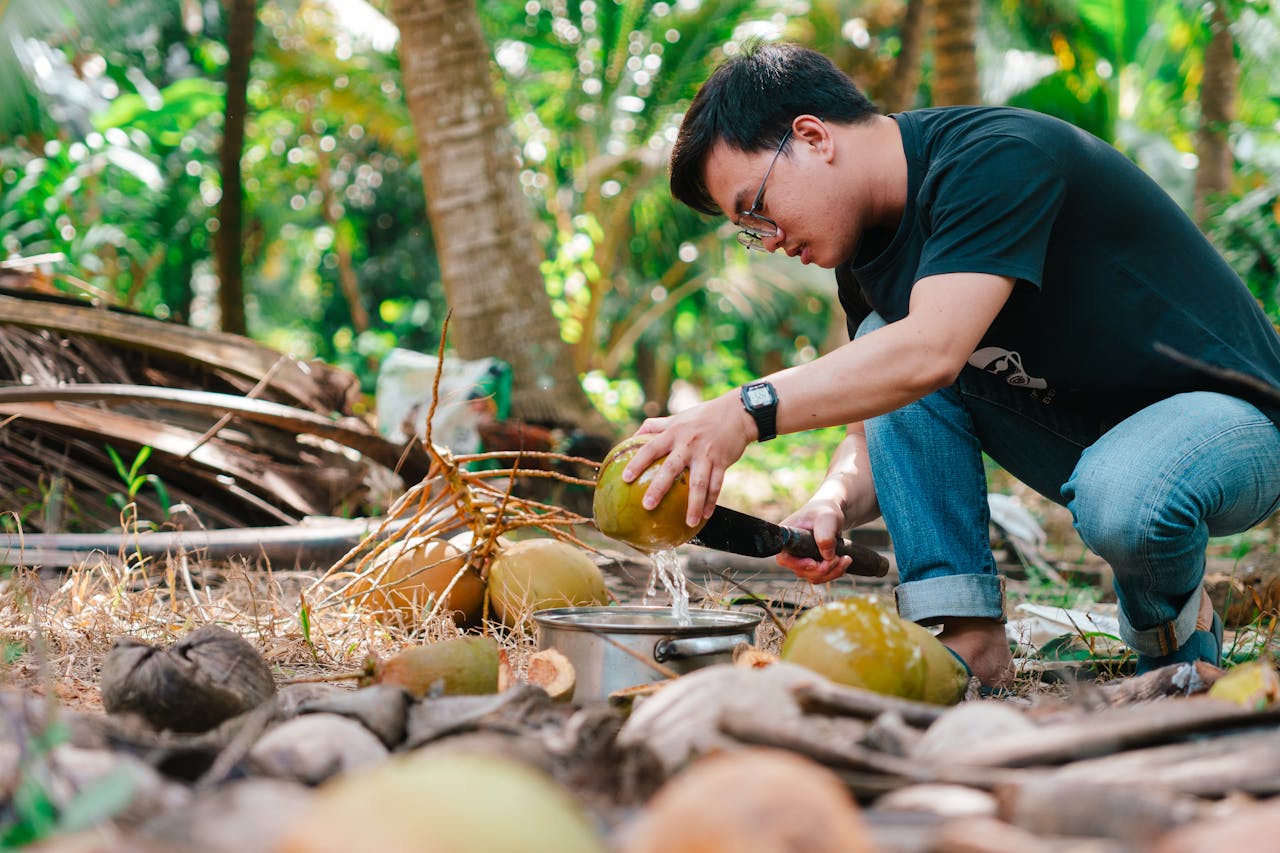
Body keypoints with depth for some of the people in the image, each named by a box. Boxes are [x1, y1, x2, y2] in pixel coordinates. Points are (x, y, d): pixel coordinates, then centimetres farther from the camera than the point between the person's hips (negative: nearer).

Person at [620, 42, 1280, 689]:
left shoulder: (1000, 158, -25)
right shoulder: (866, 245, 1)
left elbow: (933, 351, -38)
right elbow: (877, 430, 3)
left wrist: (746, 412, -43)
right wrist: (834, 503, -20)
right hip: (1078, 435, 8)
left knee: (1121, 499, -41)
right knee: (881, 344, -10)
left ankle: (1177, 625, -3)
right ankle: (968, 640, -11)